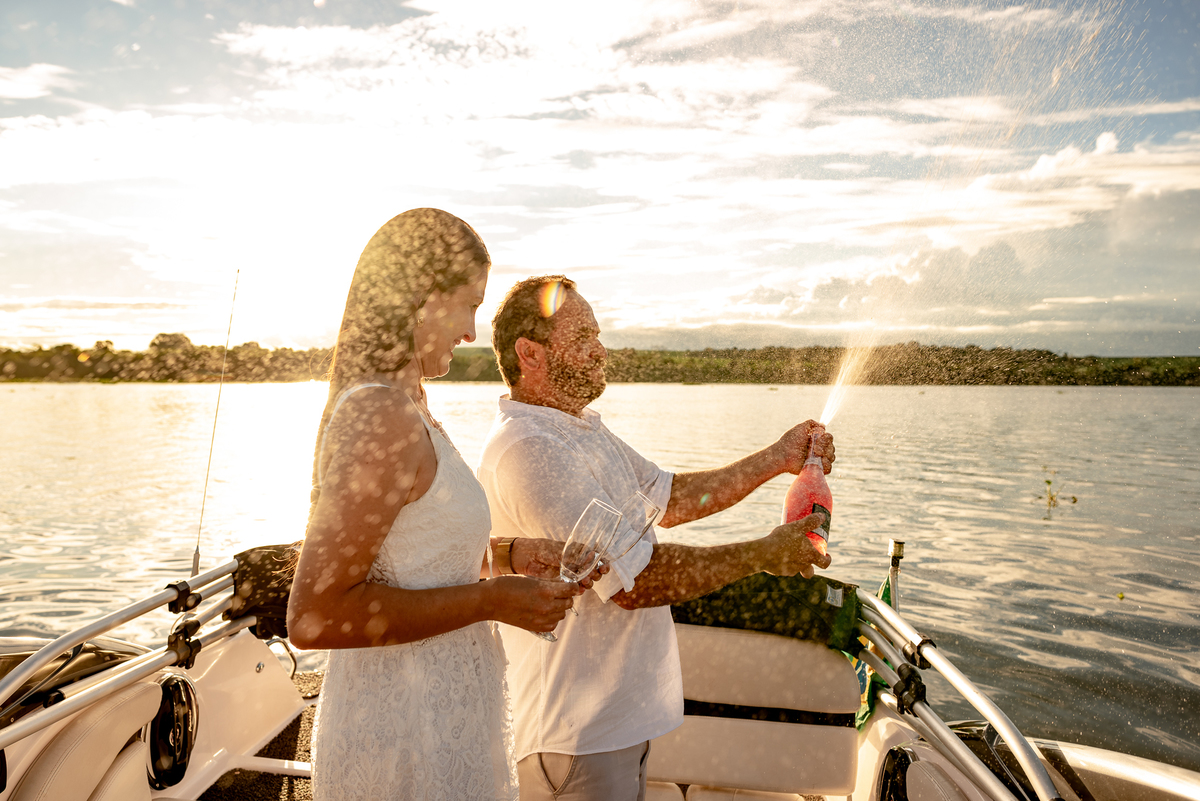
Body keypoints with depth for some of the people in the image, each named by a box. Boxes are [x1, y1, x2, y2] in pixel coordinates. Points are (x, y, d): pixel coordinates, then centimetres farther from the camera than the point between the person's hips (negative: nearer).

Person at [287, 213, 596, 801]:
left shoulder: (372, 405, 6)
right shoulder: (384, 418, -25)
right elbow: (313, 617, -27)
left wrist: (506, 556, 5)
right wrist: (489, 601, -22)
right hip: (408, 742, -9)